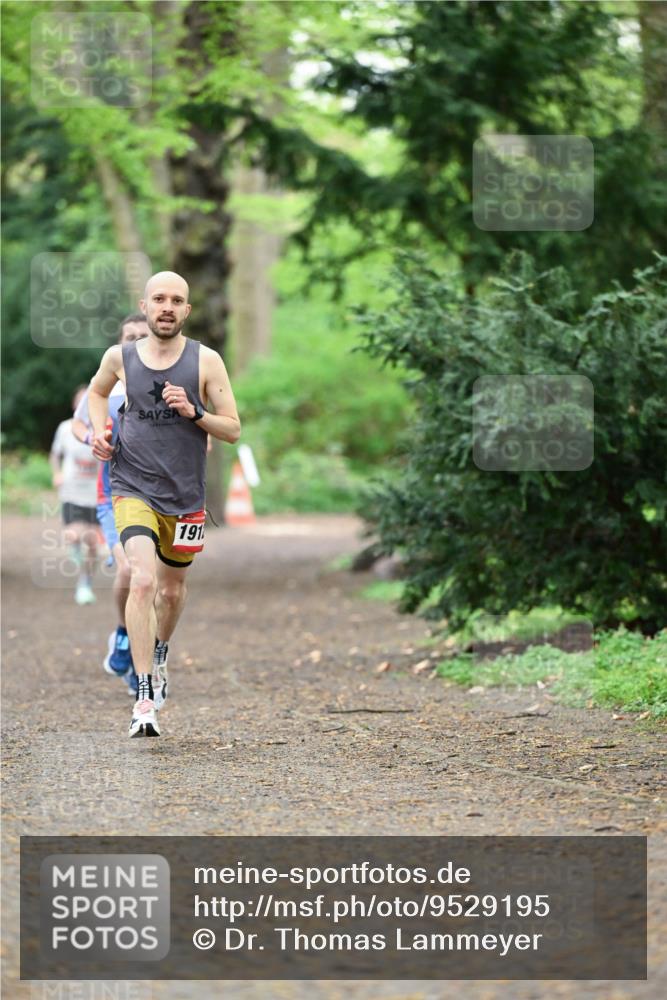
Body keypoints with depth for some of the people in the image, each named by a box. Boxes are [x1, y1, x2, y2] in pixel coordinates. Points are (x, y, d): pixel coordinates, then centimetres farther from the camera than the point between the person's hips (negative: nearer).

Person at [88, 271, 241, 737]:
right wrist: (100, 431, 4)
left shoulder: (206, 361, -5)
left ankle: (160, 654, 51)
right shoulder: (121, 357, -1)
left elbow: (233, 430, -2)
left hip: (185, 496, 2)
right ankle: (145, 698, -23)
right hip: (134, 490, -2)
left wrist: (194, 412, -19)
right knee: (143, 581, -22)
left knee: (172, 589, 18)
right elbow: (98, 391, 22)